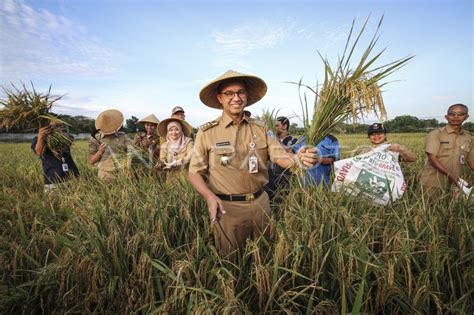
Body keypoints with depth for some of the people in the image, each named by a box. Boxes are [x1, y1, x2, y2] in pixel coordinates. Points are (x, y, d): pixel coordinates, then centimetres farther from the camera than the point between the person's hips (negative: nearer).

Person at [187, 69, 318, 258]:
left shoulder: (261, 128, 2)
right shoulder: (206, 132, -7)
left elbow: (280, 156, -6)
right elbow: (194, 173, -5)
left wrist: (297, 159, -29)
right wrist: (210, 196, -23)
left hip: (260, 202, 3)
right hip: (227, 207, -3)